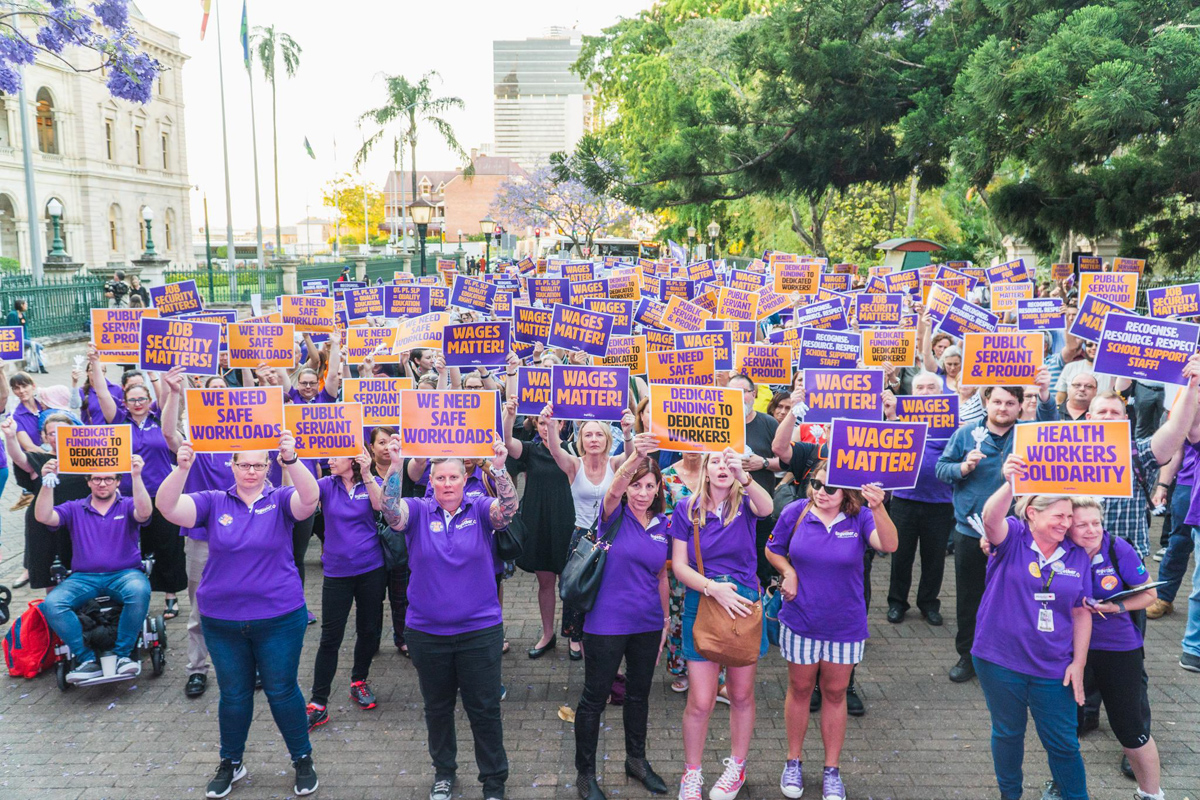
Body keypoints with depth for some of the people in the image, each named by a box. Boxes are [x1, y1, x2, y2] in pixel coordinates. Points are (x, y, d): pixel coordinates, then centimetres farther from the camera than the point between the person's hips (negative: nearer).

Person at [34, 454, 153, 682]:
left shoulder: (128, 506, 8)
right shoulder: (74, 509, 15)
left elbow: (144, 513, -15)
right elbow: (43, 517, -2)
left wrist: (137, 477, -28)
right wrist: (48, 483, -15)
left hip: (124, 574, -2)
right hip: (83, 578, 2)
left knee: (140, 591, -36)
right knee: (52, 603, -27)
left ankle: (123, 653, -20)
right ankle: (86, 659, -19)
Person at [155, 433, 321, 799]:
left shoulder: (281, 500, -6)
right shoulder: (214, 502, -1)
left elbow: (310, 498, -27)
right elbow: (168, 507, -16)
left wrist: (292, 460, -45)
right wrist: (182, 467, -34)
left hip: (279, 618, -2)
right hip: (222, 620, 2)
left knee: (282, 691, 8)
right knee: (233, 694, 16)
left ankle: (303, 759, 27)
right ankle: (231, 763, 36)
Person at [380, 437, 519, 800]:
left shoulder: (480, 509, -5)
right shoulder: (418, 512, -3)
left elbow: (508, 509, -24)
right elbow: (391, 511, -23)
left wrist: (499, 469, -41)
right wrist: (396, 467, -37)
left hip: (479, 630, -1)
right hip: (427, 631, 2)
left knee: (485, 710, 6)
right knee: (437, 708, 18)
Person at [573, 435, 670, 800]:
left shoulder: (663, 524, 1)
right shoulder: (615, 516, -13)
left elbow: (661, 575, 11)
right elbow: (614, 489, -37)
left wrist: (665, 618, 13)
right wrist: (634, 457, -55)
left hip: (647, 625, 5)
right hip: (606, 624, -5)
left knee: (639, 693, 20)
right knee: (594, 697, 6)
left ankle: (636, 760, 40)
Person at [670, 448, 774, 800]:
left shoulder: (746, 502, -6)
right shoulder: (687, 509, -5)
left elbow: (766, 508, -31)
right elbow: (679, 565, -6)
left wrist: (744, 477, -50)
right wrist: (713, 588, -21)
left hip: (744, 605, 1)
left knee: (741, 695, 15)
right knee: (700, 702, 2)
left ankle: (737, 768, 37)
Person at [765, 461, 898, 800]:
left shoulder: (860, 517, -14)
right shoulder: (795, 512, -10)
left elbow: (888, 545, -32)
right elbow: (773, 550, 6)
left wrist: (878, 508, -48)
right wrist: (788, 572, -14)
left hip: (845, 625, 0)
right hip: (800, 622, 1)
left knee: (835, 693, 14)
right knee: (800, 689, 15)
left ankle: (832, 770, 29)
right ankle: (793, 762, 32)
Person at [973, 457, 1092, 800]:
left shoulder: (1077, 556, 1)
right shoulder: (1012, 537, -9)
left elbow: (1081, 613, 6)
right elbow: (991, 518, -34)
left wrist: (1078, 663, 3)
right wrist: (1009, 484, -52)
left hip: (1053, 668, 2)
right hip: (999, 659, -2)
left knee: (1064, 742, 9)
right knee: (1008, 733, 16)